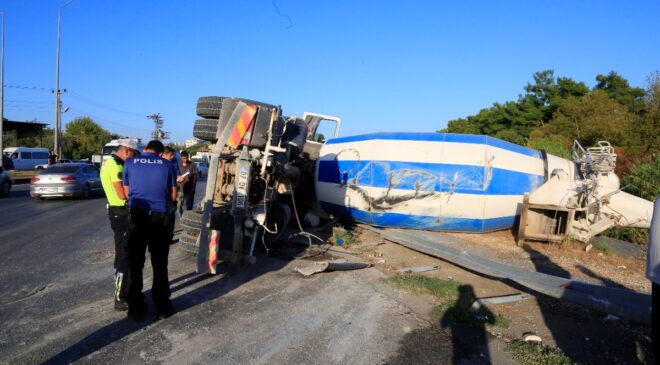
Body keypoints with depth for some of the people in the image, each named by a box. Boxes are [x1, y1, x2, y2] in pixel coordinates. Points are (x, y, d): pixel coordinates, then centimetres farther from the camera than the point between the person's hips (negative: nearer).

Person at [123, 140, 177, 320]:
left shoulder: (130, 163, 3)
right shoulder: (167, 165, 1)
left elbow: (127, 192, 9)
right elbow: (173, 196, 6)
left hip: (137, 216, 1)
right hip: (159, 217, -1)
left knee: (135, 264, 9)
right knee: (159, 264, 9)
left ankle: (135, 309, 16)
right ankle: (162, 307, 16)